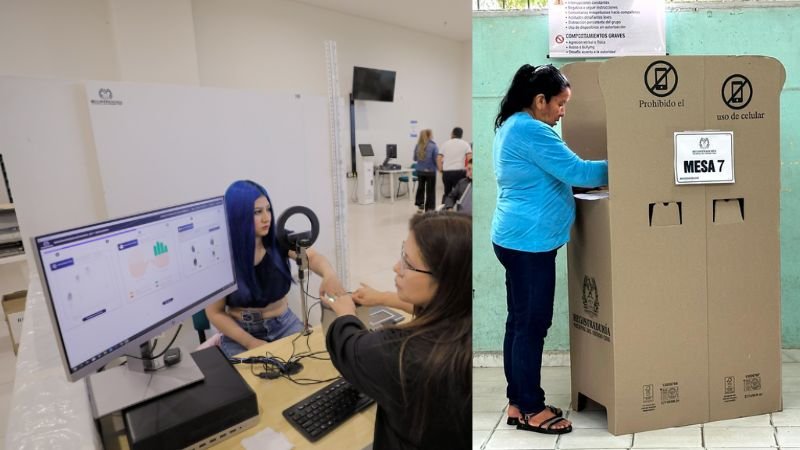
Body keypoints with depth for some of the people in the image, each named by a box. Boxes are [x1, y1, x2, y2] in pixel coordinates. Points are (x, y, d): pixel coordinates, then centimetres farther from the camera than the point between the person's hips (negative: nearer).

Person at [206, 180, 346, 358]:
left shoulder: (279, 240, -8)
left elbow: (312, 257, -22)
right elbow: (214, 312, -8)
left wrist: (329, 274, -47)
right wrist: (250, 342, -20)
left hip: (283, 324, 2)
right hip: (240, 332, -2)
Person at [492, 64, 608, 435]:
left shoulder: (510, 126, 17)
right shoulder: (530, 130, -16)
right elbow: (575, 171, -16)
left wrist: (600, 174, 15)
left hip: (516, 240, 10)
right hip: (529, 242, -10)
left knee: (519, 322, 14)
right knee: (533, 325, 0)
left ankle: (517, 404, 25)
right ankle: (531, 410, 15)